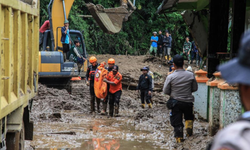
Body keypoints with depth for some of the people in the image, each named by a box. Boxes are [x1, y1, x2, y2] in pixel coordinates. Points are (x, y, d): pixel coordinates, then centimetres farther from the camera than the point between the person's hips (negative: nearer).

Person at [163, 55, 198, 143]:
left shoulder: (170, 77, -14)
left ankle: (179, 138, 8)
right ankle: (189, 127, 8)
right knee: (189, 117, 28)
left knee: (177, 121, 8)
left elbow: (165, 91, -6)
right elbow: (195, 88, 2)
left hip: (176, 102, -1)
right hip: (188, 102, 1)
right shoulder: (191, 75, -10)